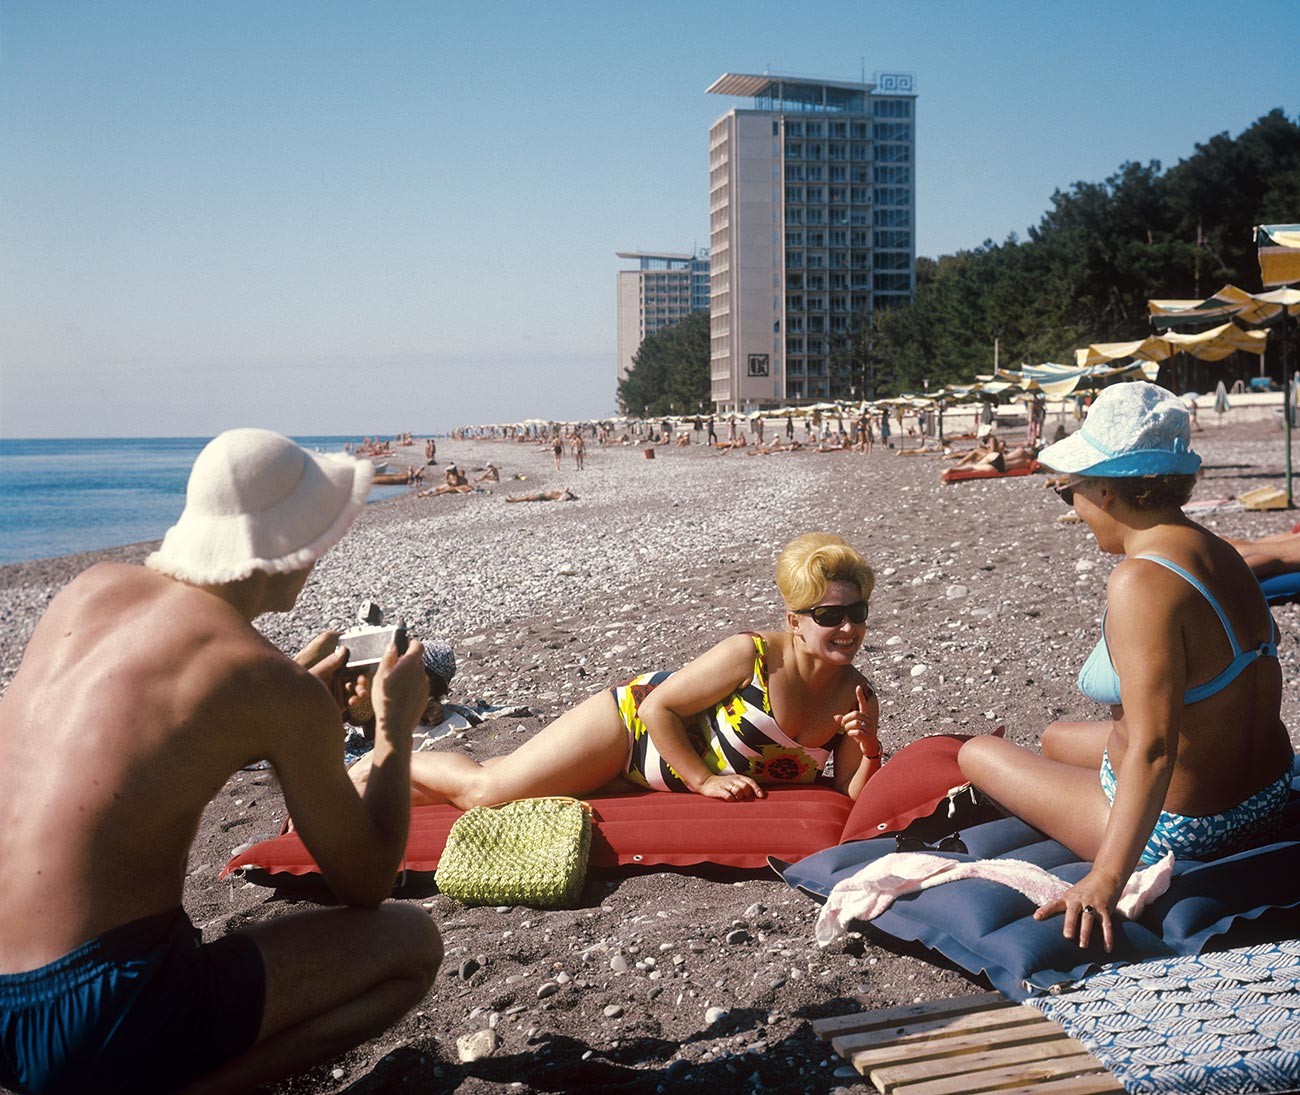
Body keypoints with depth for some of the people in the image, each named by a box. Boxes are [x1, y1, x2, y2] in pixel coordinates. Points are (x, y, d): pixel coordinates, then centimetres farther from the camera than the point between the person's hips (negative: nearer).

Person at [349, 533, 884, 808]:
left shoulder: (857, 697, -11)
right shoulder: (750, 655, -27)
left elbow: (853, 797, -9)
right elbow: (660, 706, -21)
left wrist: (870, 752, -27)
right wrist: (704, 779, -21)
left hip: (655, 775, 5)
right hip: (636, 719, -5)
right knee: (485, 787, -11)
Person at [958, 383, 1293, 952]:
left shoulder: (1141, 582, -31)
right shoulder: (1220, 554, -2)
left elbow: (1152, 748, -36)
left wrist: (1106, 878, -35)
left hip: (1173, 834, -9)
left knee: (977, 753, 9)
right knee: (1057, 737, 30)